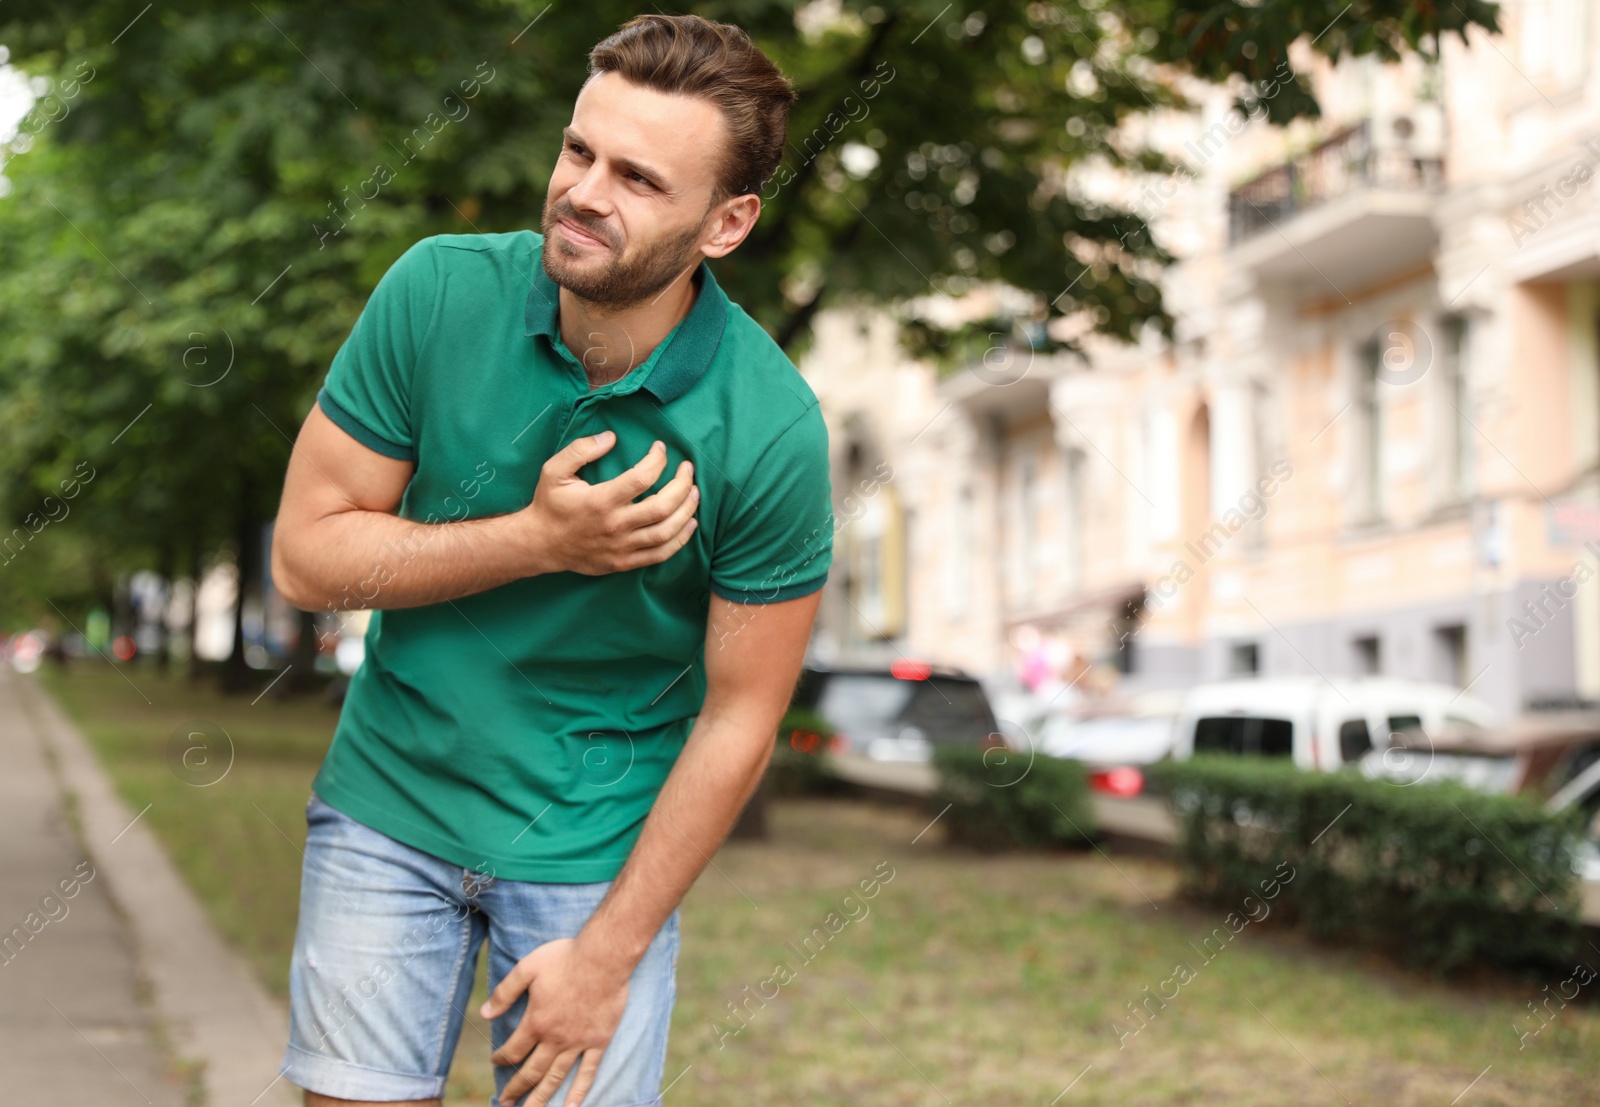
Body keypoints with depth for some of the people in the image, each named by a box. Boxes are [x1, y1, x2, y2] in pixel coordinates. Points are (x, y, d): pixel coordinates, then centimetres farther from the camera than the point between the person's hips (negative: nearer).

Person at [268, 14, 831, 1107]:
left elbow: (739, 717, -12)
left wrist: (608, 954, -9)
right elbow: (306, 554, -9)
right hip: (389, 801, 2)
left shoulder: (771, 430, -19)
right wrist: (537, 539, -23)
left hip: (598, 843, -2)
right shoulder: (439, 292, -14)